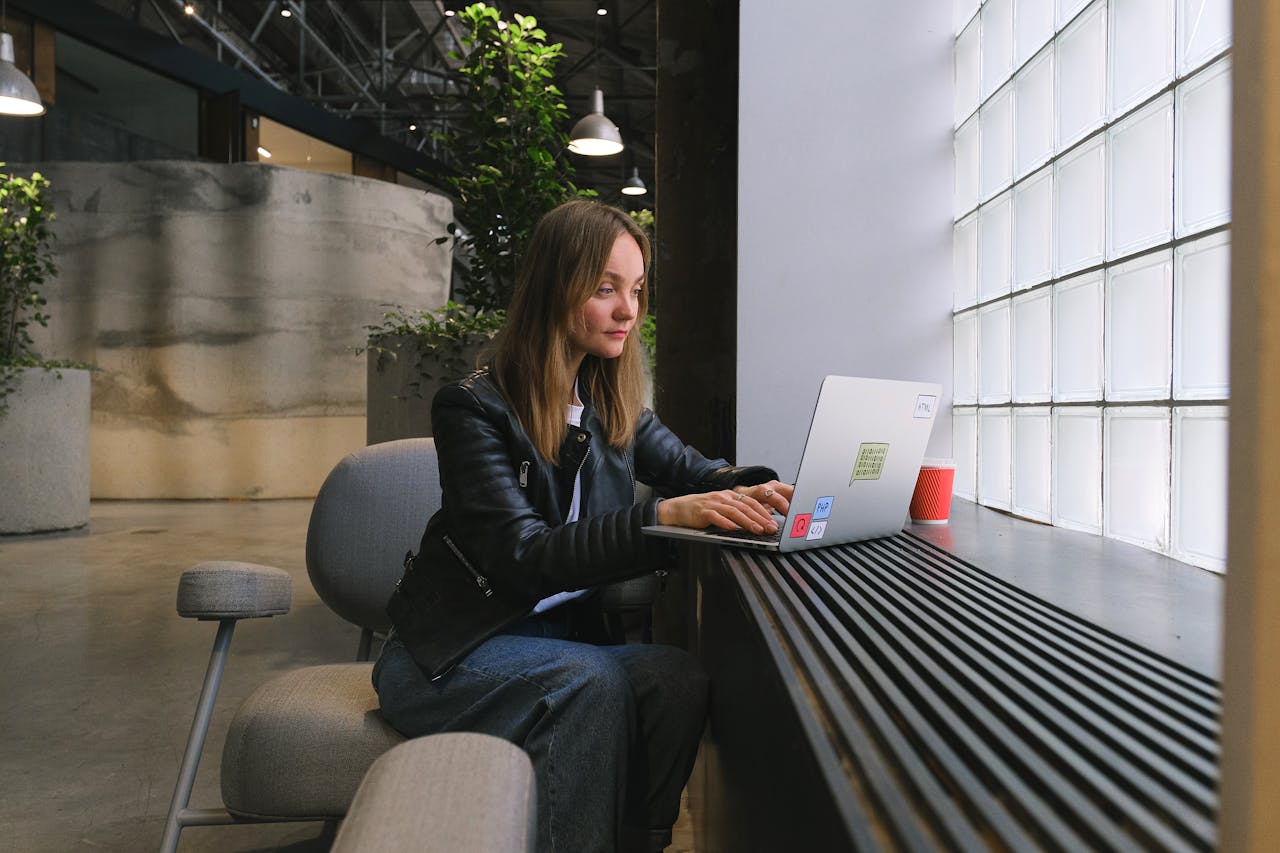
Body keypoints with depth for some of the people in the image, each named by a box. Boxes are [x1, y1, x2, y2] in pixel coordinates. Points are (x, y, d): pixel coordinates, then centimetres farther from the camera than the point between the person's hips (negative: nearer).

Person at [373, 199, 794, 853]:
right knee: (592, 682, -33)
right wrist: (664, 517, -38)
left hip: (562, 636, 5)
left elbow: (688, 468, 10)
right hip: (451, 653, -5)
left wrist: (747, 488, -15)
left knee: (679, 679, -24)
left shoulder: (610, 404, 5)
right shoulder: (474, 408, -15)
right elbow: (524, 558, -25)